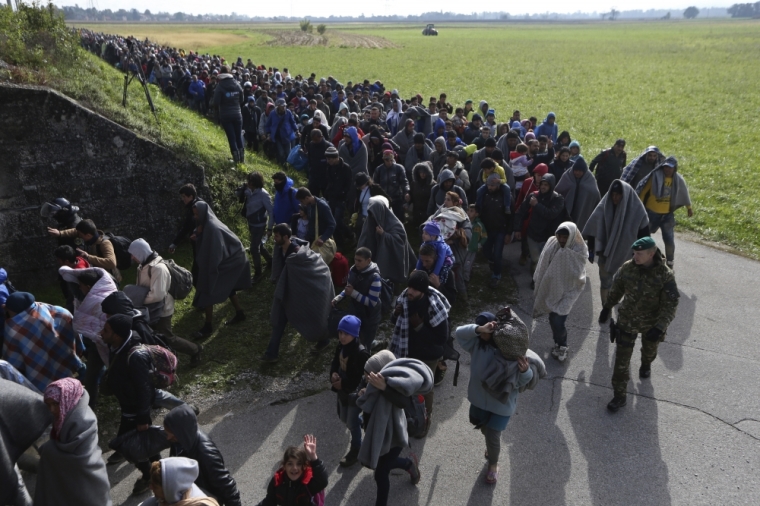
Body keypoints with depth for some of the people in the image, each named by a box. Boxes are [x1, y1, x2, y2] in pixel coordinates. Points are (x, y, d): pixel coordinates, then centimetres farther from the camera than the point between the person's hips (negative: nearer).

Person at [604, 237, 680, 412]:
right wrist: (607, 307, 16)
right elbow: (616, 289, 3)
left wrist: (659, 328, -29)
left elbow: (670, 305, -20)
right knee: (622, 358, 1)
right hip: (627, 321, 1)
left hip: (652, 324, -1)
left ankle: (646, 365, 63)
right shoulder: (627, 268, -15)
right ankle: (619, 395, 11)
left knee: (649, 349, 29)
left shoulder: (665, 275, -23)